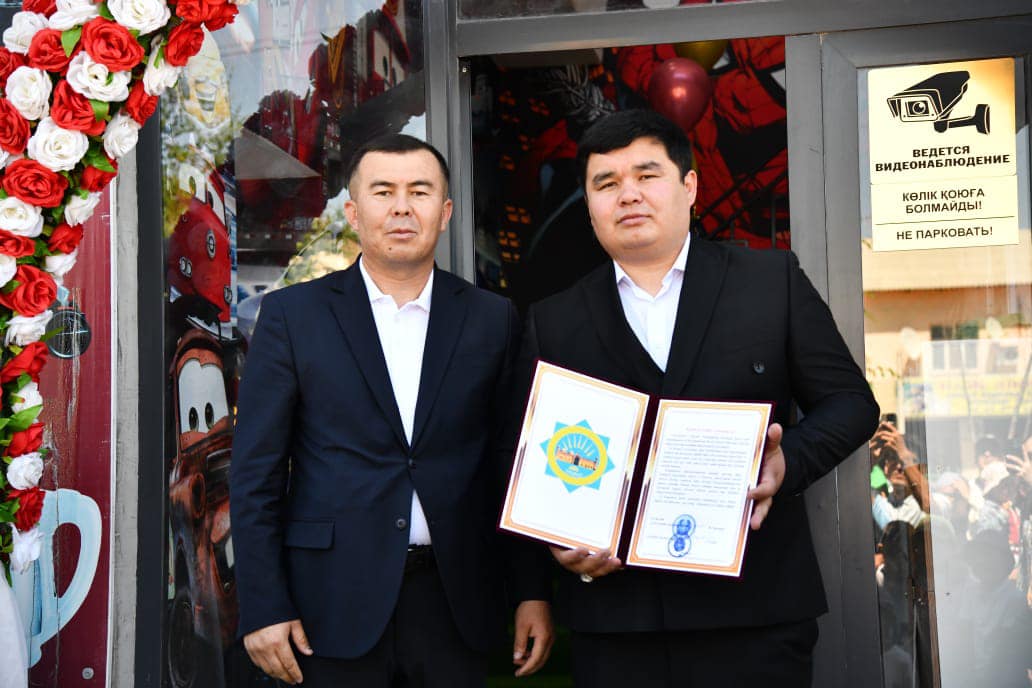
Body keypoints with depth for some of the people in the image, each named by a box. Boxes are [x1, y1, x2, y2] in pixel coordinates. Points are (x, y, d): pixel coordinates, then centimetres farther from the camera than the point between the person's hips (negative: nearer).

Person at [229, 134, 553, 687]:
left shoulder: (492, 320, 4)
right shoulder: (292, 314, 0)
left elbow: (514, 467, 6)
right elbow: (256, 472, -2)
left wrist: (533, 593, 3)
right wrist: (263, 607, -7)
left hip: (452, 600, 2)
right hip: (335, 602, -1)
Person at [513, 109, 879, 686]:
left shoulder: (774, 282, 5)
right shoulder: (553, 323, 9)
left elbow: (850, 401, 5)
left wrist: (787, 462, -13)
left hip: (755, 606, -1)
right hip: (614, 614, 2)